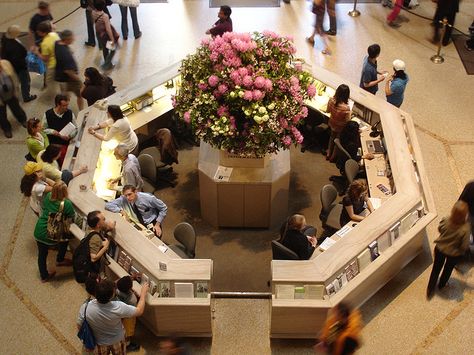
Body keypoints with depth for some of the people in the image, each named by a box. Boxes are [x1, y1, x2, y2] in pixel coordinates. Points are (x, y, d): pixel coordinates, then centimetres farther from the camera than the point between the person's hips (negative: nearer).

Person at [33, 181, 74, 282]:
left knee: (42, 254, 22)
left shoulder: (48, 196, -3)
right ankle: (60, 260, 47)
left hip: (38, 232, 5)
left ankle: (44, 276, 41)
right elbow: (72, 218, -4)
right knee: (65, 238, 28)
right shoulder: (67, 204, -19)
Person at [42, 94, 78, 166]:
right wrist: (52, 131, -12)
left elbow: (75, 128, 7)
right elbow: (43, 129, 8)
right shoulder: (48, 114, -3)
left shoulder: (69, 113, -1)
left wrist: (69, 136, -12)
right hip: (52, 144, -1)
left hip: (67, 143, 1)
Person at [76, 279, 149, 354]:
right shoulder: (118, 307, -38)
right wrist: (144, 292, -7)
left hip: (100, 343, 1)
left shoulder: (85, 308, -34)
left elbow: (79, 327, -15)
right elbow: (139, 311, -20)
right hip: (117, 341, -1)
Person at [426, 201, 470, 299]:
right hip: (454, 254, -2)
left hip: (440, 249, 2)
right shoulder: (465, 229, -36)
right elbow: (464, 246, -26)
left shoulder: (445, 220, -27)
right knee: (448, 269, 29)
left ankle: (430, 290, 38)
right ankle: (441, 285, 55)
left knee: (436, 269, 25)